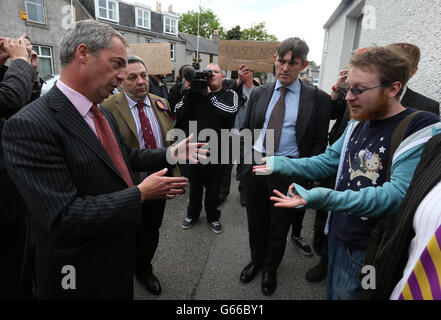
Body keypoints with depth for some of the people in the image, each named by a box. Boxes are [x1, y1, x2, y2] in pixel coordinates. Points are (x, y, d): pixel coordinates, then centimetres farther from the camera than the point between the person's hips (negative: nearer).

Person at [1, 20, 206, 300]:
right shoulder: (30, 125, -25)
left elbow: (125, 157, 12)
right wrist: (141, 193, -24)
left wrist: (170, 154, -2)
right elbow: (64, 217, -30)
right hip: (81, 276, -7)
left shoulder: (104, 113, 2)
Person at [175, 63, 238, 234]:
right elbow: (179, 113, -9)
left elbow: (231, 111, -22)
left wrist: (209, 95, -17)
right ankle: (192, 214, 43)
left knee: (214, 187, 15)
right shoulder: (196, 91, 2)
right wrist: (189, 93, -19)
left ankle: (213, 216, 38)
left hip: (217, 150, -1)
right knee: (195, 185, 19)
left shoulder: (230, 95, 0)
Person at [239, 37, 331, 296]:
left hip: (288, 171, -3)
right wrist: (246, 160, 5)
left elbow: (320, 142, -3)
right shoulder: (259, 93, 5)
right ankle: (256, 261, 46)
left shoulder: (318, 99, -5)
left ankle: (271, 269, 41)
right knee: (256, 221, 19)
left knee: (279, 226, 15)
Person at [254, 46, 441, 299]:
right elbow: (328, 162, 6)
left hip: (368, 251, -6)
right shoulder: (359, 123, 3)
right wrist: (280, 164, -6)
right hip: (339, 235, 7)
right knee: (333, 292, 26)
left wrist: (325, 198, -42)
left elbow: (398, 194, -29)